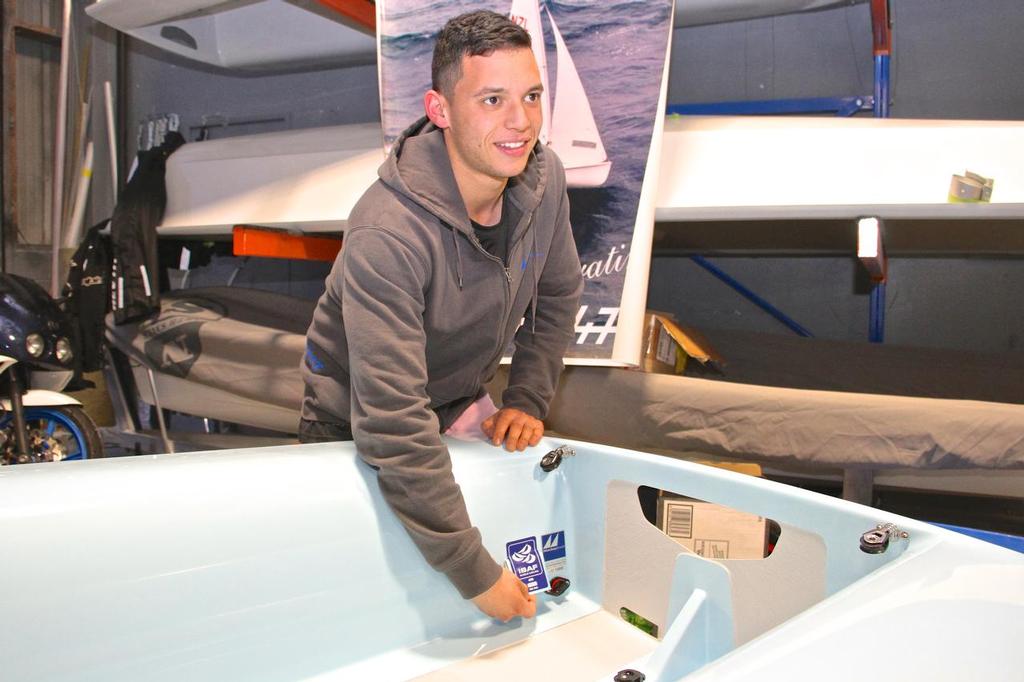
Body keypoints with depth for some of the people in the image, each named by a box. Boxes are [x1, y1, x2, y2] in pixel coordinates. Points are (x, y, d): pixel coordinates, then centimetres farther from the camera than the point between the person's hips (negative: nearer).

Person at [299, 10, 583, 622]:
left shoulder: (543, 178, -17)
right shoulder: (386, 235, -38)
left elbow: (559, 295, 3)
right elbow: (393, 427, -39)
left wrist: (527, 400, -7)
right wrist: (476, 573, -34)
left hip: (463, 402, 5)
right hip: (357, 431, -5)